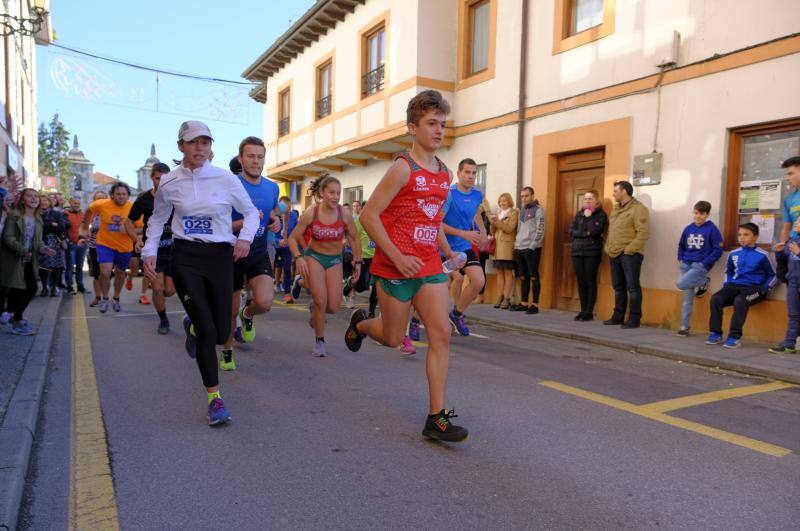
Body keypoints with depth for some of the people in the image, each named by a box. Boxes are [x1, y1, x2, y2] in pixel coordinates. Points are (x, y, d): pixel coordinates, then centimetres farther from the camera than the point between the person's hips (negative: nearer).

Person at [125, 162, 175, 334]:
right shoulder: (143, 199, -1)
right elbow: (129, 222, 10)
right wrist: (138, 239, -7)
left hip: (173, 248, 0)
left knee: (169, 291, 0)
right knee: (157, 288, -9)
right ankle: (163, 320, 14)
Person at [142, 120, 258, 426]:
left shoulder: (226, 179, -2)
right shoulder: (169, 182, 2)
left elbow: (251, 212, 9)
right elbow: (158, 219, 16)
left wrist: (245, 237, -10)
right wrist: (150, 252, 5)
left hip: (220, 256, 1)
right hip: (185, 258, -1)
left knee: (221, 333, 2)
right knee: (207, 329, -11)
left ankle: (192, 326, 41)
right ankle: (214, 399, 4)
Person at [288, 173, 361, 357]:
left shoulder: (344, 214, -14)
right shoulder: (310, 213, -16)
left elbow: (355, 239, 1)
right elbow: (293, 238, -8)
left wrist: (358, 261, -3)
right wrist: (298, 257, -24)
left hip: (335, 260, 2)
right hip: (314, 257, -1)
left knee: (333, 307, -6)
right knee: (321, 301, -13)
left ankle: (313, 307, 31)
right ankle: (319, 341, 9)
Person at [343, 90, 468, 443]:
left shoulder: (444, 173, 11)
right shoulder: (403, 168, -11)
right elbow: (368, 216, -14)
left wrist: (447, 251, 12)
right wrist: (398, 257, -20)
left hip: (430, 267, 6)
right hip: (396, 268, -6)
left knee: (441, 335, -5)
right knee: (393, 338, 9)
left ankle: (436, 419, 1)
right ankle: (360, 324, 45)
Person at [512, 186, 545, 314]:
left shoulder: (538, 210, -4)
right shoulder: (522, 210, 17)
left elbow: (540, 231, -11)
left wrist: (532, 247, -17)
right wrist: (516, 244, 11)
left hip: (532, 249, -7)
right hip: (520, 248, 7)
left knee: (533, 277, -3)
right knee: (523, 277, 10)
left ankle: (535, 304, 0)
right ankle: (524, 303, 15)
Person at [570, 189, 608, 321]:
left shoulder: (601, 214, 0)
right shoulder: (579, 213, 14)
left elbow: (594, 230, -16)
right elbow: (571, 231, 4)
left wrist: (588, 216, -8)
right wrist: (585, 233, -9)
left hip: (592, 252, -4)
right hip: (577, 251, 5)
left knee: (590, 282, -2)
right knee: (581, 282, 5)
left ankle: (589, 312, 2)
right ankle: (583, 310, 11)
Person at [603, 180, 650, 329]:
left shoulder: (638, 209, -9)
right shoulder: (616, 209, 18)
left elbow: (643, 233, -16)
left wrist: (629, 250, -18)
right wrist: (608, 247, 11)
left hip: (629, 255, -8)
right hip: (615, 255, 8)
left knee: (632, 287, -3)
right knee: (618, 287, 14)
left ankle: (634, 319, 3)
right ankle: (618, 316, 23)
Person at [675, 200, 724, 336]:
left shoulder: (712, 229, -6)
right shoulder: (688, 228, 8)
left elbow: (718, 250, -8)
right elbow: (681, 245, 21)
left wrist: (704, 263, -13)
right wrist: (680, 259, 8)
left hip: (700, 266, -4)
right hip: (685, 265, 5)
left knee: (681, 284, -25)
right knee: (688, 298, 5)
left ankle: (704, 282, 5)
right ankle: (684, 326, 12)